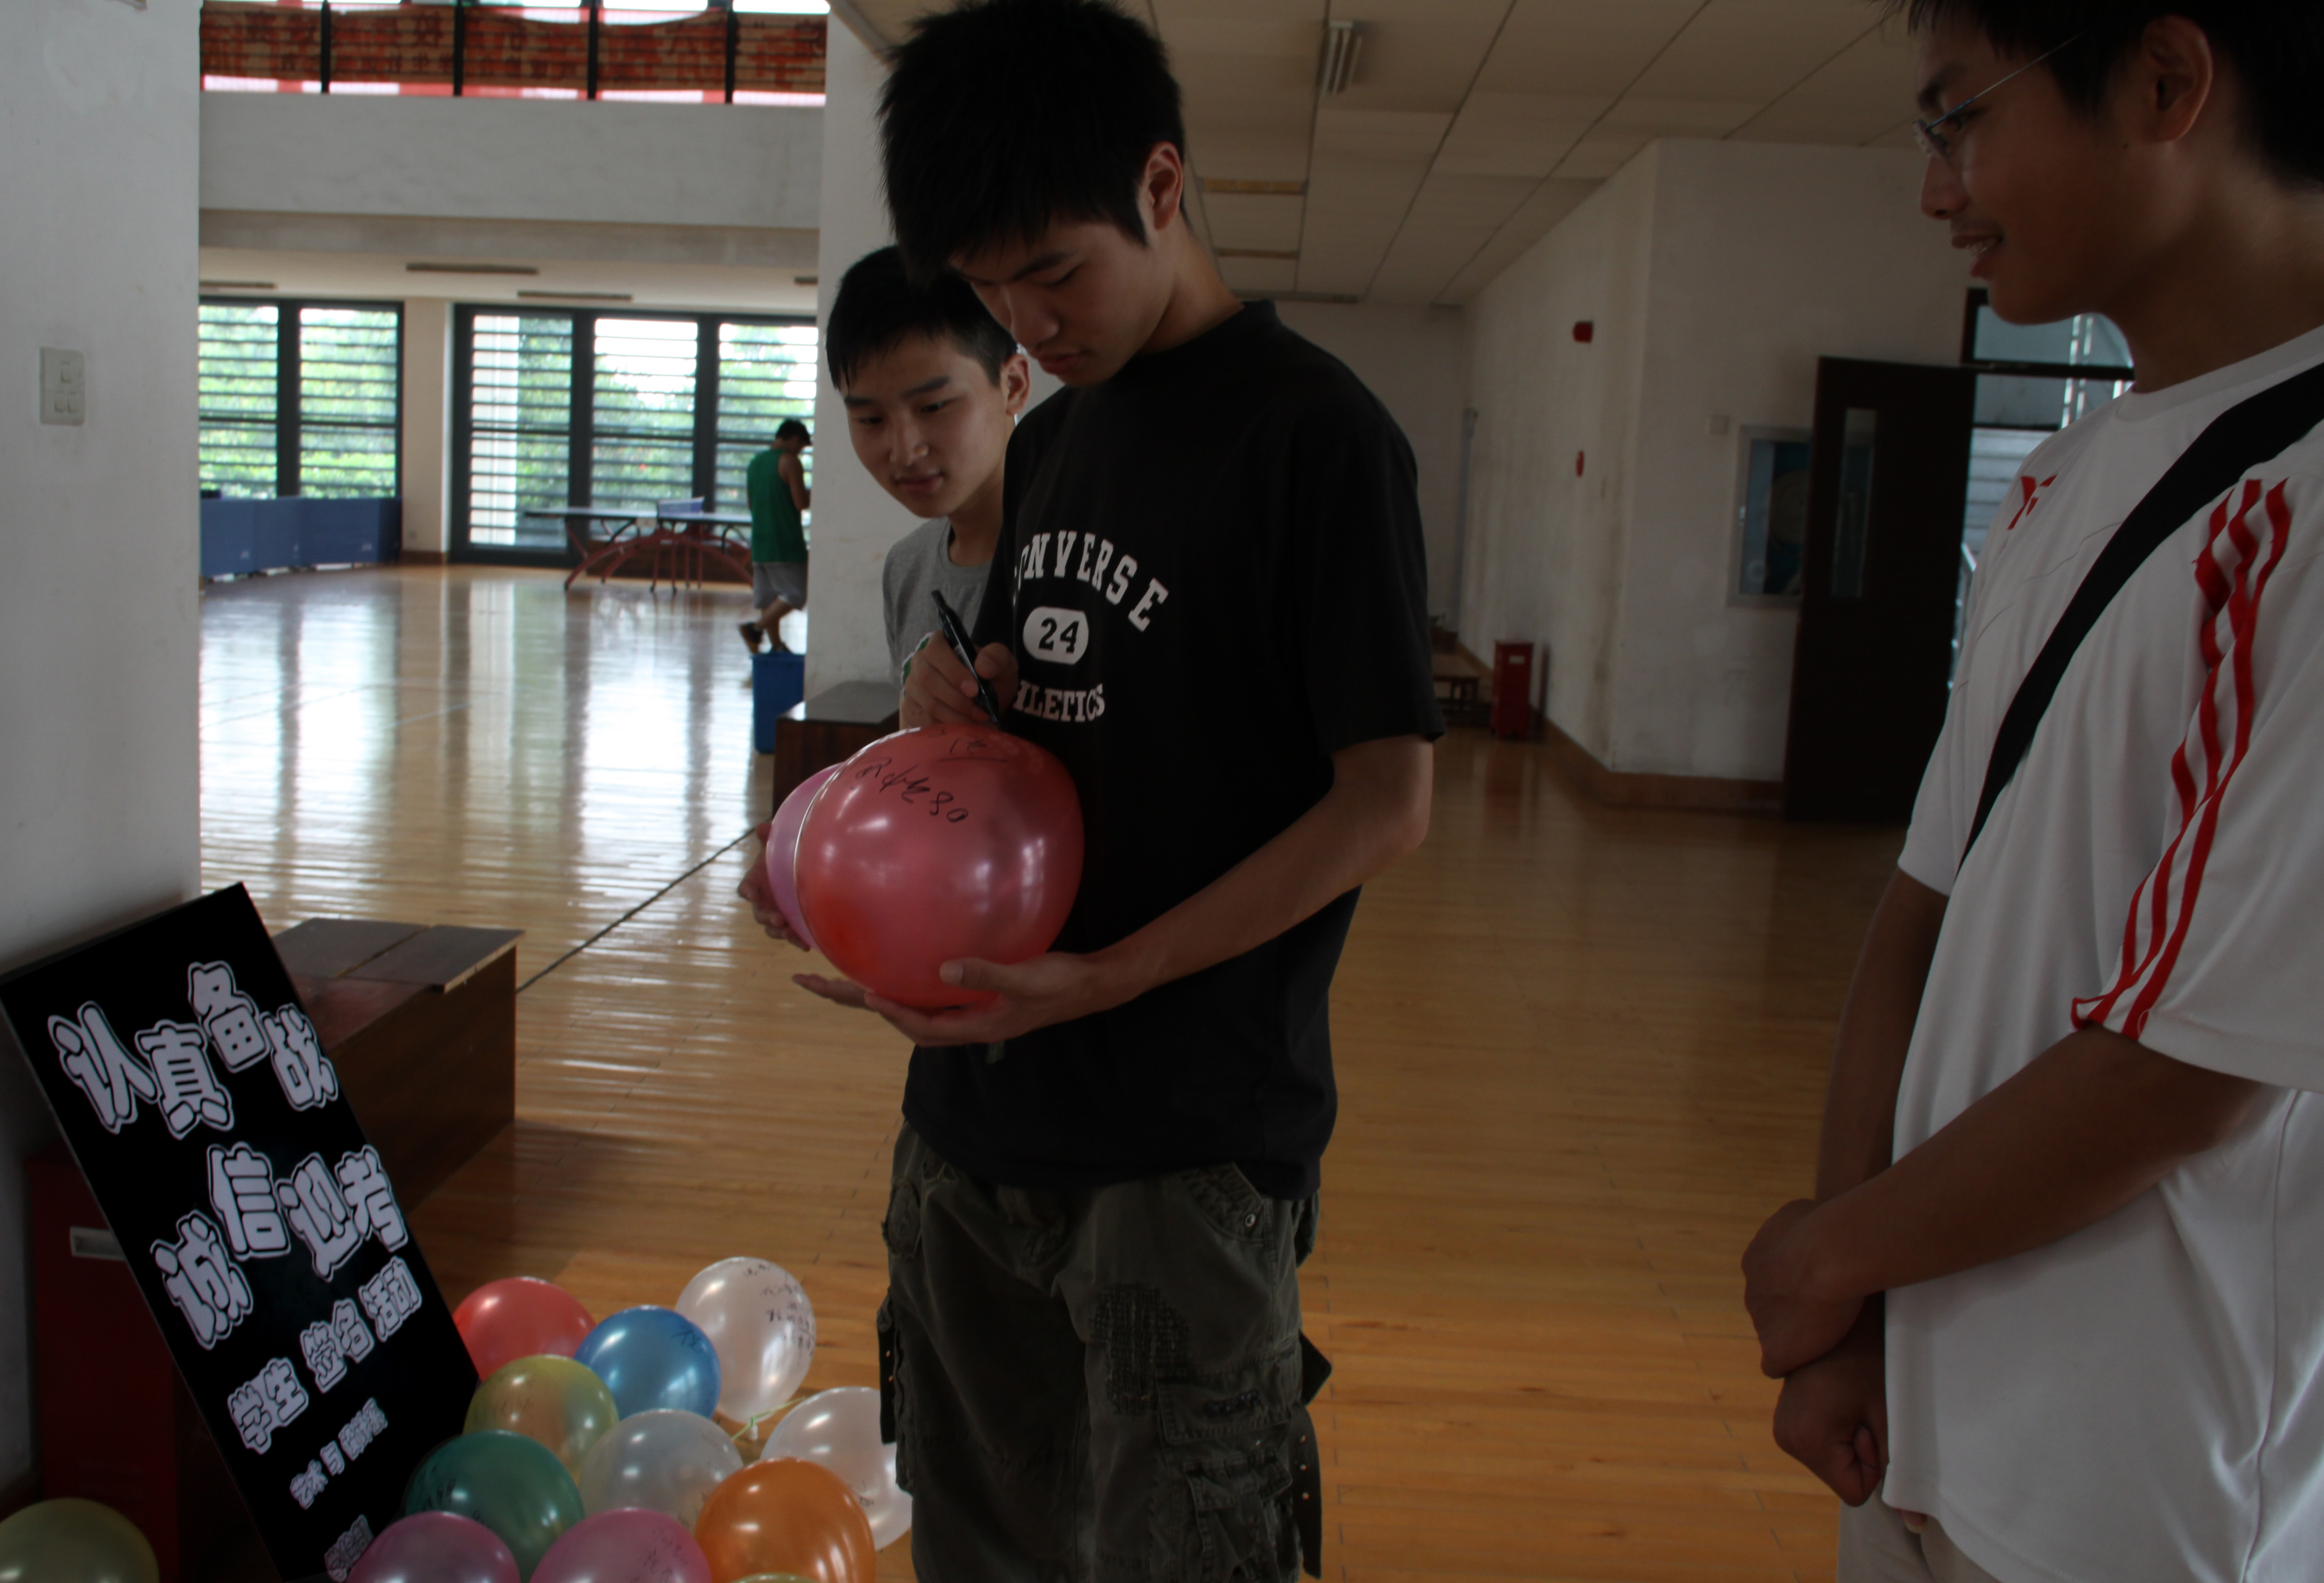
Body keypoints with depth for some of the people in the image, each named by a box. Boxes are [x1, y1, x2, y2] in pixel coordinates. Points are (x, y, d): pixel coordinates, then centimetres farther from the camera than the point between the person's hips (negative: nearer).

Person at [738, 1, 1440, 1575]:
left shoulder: (1315, 430, -11)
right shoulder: (1051, 440, 12)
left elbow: (1385, 800, -15)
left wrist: (1099, 982, -20)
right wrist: (952, 697, -3)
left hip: (1189, 1138, -7)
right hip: (976, 1106, 8)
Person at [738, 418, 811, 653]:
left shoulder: (755, 462, 16)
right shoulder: (790, 461, -8)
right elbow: (801, 503, -13)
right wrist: (813, 496, 6)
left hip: (760, 542, 8)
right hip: (786, 543, -8)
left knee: (769, 598, 10)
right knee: (796, 594, -4)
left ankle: (776, 644, 11)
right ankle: (756, 628, -15)